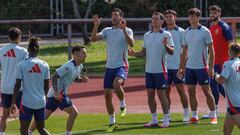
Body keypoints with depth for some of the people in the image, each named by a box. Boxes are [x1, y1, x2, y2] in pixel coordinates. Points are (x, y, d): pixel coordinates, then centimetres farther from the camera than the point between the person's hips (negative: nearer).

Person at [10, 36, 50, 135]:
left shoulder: (21, 65, -9)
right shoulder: (44, 65, 1)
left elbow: (17, 86, -8)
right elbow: (46, 87, 7)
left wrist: (13, 103, -2)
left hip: (27, 102, -4)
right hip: (41, 103, 4)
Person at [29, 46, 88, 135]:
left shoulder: (80, 67, 8)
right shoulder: (68, 66, -20)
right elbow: (54, 77, -20)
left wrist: (82, 79, 0)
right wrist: (56, 93, -25)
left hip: (61, 94, 9)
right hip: (57, 94, -9)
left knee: (44, 116, 14)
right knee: (73, 112, -10)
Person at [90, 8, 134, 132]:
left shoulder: (127, 31, -2)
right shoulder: (107, 31, 9)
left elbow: (131, 43, -21)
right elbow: (93, 38, -2)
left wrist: (124, 30, -32)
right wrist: (96, 26, -16)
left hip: (121, 66, -5)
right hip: (109, 67, 5)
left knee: (117, 84, -34)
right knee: (107, 95, 4)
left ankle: (123, 106, -6)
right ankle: (112, 123, 17)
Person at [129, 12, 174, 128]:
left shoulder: (166, 35, -5)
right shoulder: (147, 35, 12)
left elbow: (171, 52, -9)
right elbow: (143, 52, 15)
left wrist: (166, 45, -29)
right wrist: (134, 54, -3)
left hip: (160, 70, -5)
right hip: (149, 70, 5)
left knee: (161, 94, -3)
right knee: (150, 95, 7)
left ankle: (166, 120, 4)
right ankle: (154, 120, 15)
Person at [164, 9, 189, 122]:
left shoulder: (181, 32, -1)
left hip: (178, 66, -3)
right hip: (165, 66, 3)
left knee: (181, 90, -1)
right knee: (166, 91, 4)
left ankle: (186, 114, 5)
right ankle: (167, 114, 11)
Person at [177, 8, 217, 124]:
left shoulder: (205, 31, -6)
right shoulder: (186, 32, 9)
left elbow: (211, 50, -7)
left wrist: (211, 67, -13)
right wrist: (181, 68, 11)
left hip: (202, 67, -5)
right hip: (189, 67, 5)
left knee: (206, 91, -2)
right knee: (191, 91, 5)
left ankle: (213, 116, 5)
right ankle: (194, 117, 11)